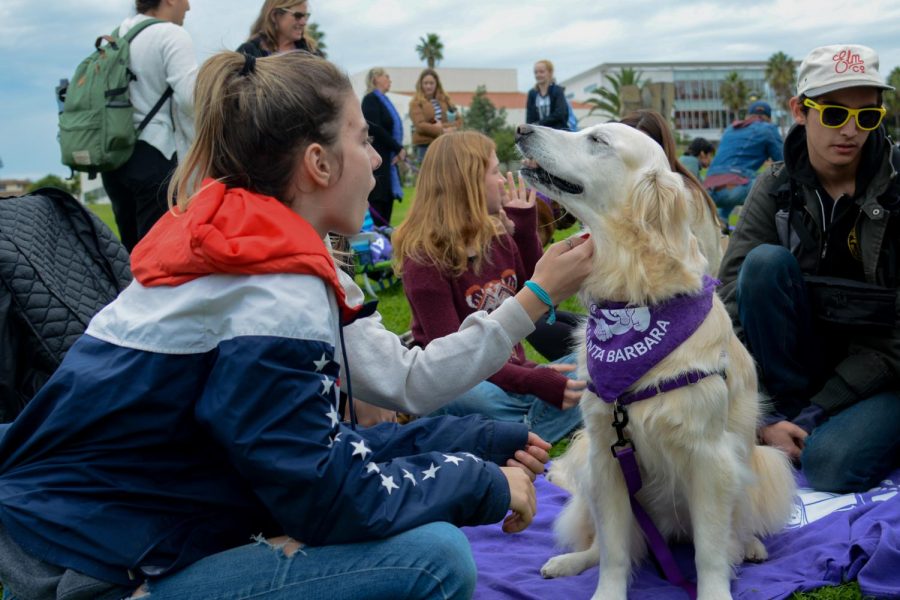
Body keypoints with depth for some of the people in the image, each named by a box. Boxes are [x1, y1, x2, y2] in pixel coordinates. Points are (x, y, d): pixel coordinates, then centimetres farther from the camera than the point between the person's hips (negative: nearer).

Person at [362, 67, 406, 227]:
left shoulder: (383, 100, 18)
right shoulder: (371, 99, -8)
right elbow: (375, 129, -17)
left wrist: (399, 150, -1)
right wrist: (398, 148, -12)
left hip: (388, 161, 9)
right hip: (378, 161, -9)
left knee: (387, 202, 9)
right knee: (377, 202, -9)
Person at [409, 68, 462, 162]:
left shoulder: (444, 100, 12)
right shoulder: (416, 103, 0)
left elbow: (459, 120, 8)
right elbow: (420, 125, -12)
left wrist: (443, 126, -11)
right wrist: (443, 131, -17)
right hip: (425, 146, -4)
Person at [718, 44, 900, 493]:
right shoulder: (776, 188, -6)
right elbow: (733, 302, -13)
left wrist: (810, 414, -20)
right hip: (801, 359, 3)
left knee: (830, 463, -33)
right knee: (766, 261, -24)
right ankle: (782, 423, -16)